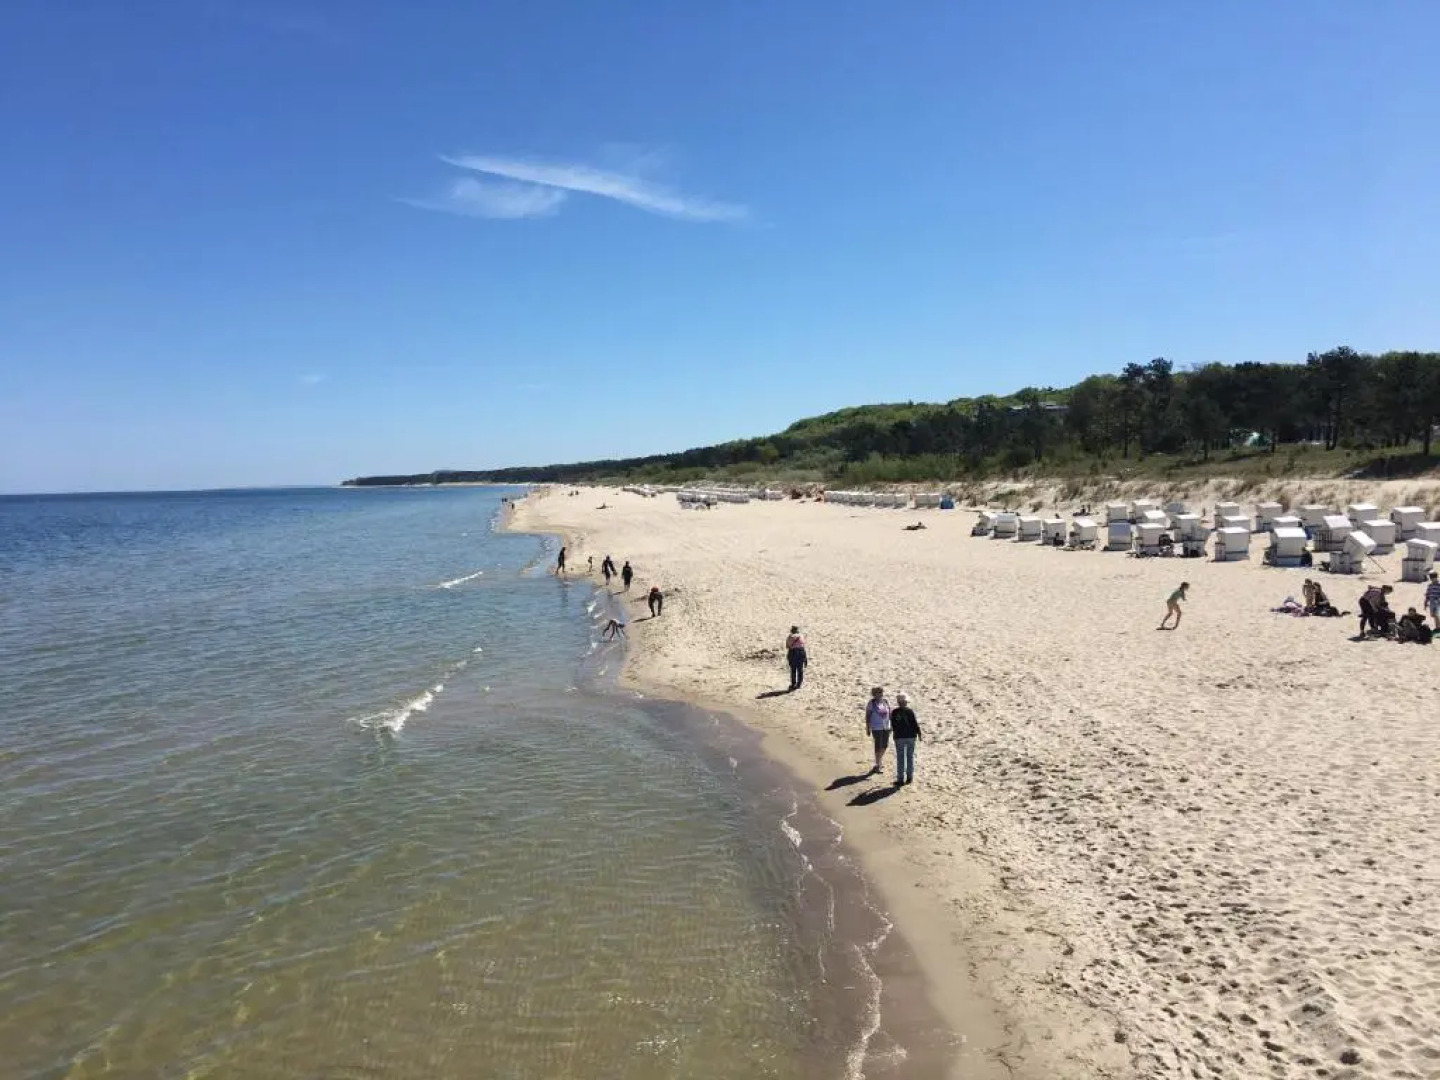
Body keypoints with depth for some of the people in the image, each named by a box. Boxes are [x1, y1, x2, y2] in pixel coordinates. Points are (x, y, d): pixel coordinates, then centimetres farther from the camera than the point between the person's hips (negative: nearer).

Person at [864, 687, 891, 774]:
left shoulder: (886, 702, 5)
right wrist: (868, 728, -8)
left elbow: (890, 714, 10)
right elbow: (867, 716, -6)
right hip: (876, 728, -5)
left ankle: (880, 759, 39)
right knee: (878, 746, -3)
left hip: (886, 727, 5)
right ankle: (877, 765, 7)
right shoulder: (871, 703, -8)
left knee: (885, 745, 13)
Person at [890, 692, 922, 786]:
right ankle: (909, 777, 14)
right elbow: (915, 724, -7)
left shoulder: (894, 712, -6)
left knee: (900, 758, 5)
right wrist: (919, 733, 7)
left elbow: (893, 725, 3)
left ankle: (900, 778, 4)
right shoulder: (910, 711, -9)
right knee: (910, 756, 11)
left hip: (899, 737, 0)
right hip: (911, 736, 0)